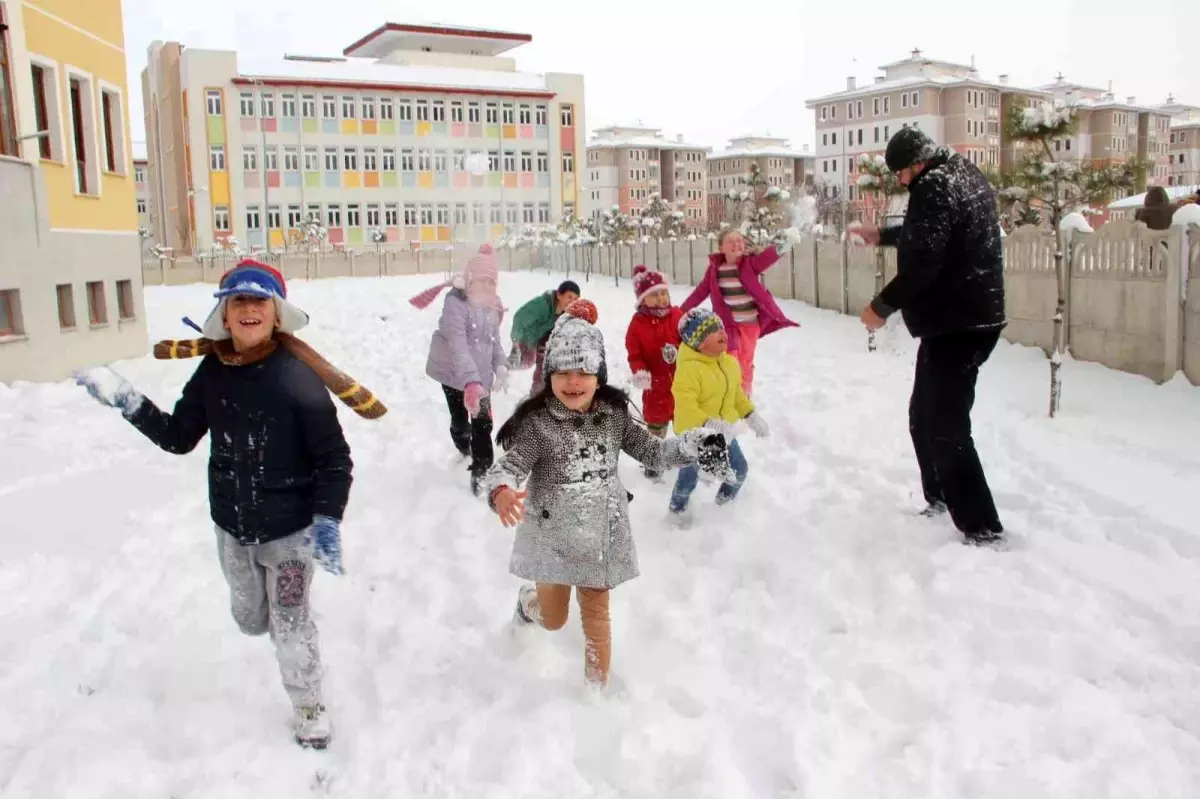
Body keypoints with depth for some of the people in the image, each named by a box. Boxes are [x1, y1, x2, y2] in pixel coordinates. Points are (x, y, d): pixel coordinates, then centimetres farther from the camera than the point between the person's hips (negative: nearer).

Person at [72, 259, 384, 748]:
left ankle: (309, 709, 35)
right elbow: (178, 438, 2)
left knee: (291, 626, 9)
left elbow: (334, 459, -18)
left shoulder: (298, 376, -23)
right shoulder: (213, 371, -8)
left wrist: (327, 520, -25)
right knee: (250, 619, 23)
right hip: (231, 527, 5)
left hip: (289, 529, -5)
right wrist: (126, 400, -9)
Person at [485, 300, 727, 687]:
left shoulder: (613, 416, -6)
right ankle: (529, 599, 56)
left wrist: (693, 445, -13)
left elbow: (651, 452, 3)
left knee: (596, 616, 11)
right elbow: (508, 466, -24)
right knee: (553, 619, 19)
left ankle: (597, 687, 30)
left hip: (600, 536, 2)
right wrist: (501, 491, -48)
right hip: (552, 537, -2)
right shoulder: (537, 423, -19)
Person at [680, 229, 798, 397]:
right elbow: (700, 292, 3)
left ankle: (745, 397, 31)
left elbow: (767, 257, -30)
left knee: (746, 363, 13)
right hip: (727, 324, 0)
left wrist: (781, 247, -52)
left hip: (750, 323, 0)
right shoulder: (715, 268, -5)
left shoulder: (750, 264, -10)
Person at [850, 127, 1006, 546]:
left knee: (946, 426, -7)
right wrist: (883, 235, 37)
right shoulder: (966, 176, 16)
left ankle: (983, 527, -3)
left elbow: (923, 263, -24)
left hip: (956, 323, -11)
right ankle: (942, 500, 31)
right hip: (974, 317, 11)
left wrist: (882, 306, -14)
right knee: (925, 417, 20)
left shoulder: (934, 185, -16)